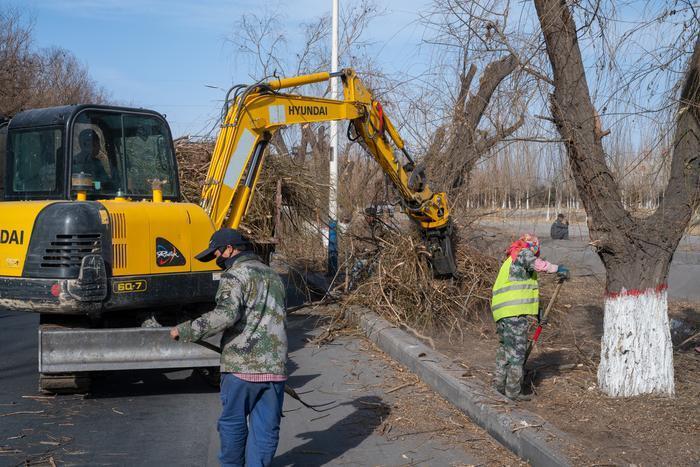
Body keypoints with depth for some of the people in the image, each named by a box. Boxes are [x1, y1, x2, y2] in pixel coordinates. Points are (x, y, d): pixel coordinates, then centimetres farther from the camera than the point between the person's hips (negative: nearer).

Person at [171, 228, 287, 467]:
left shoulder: (234, 276, -7)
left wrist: (186, 330, -17)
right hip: (275, 367, 6)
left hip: (241, 366, -6)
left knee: (233, 422, 12)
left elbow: (226, 314, -23)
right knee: (266, 428, 8)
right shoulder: (273, 275, 18)